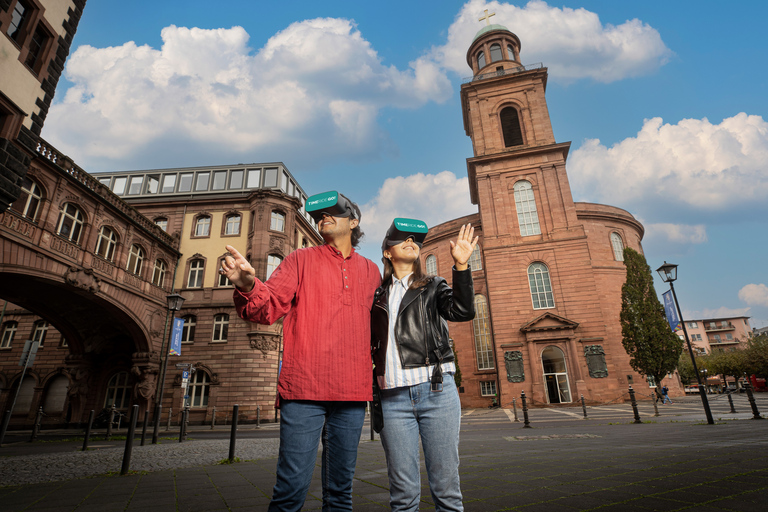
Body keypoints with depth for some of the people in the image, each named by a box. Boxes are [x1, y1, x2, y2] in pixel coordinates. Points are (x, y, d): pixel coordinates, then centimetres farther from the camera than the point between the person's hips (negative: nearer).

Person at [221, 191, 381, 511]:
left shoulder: (370, 271, 14)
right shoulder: (301, 260, 6)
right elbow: (270, 307, -6)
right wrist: (248, 286, -27)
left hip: (352, 393, 3)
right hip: (304, 390, -3)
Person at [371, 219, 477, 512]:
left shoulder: (433, 286, 12)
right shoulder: (378, 296, 16)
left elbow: (463, 311, -8)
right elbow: (369, 343, 20)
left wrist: (461, 265, -17)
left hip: (435, 390, -1)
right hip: (393, 397, 1)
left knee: (445, 485, 2)